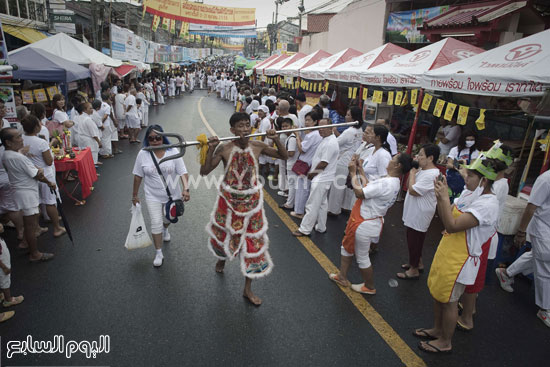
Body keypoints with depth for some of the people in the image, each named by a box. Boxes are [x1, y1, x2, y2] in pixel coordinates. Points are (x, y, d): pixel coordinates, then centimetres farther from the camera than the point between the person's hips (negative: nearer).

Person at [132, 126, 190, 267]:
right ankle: (159, 253, 12)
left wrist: (185, 189, -29)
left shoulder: (173, 152, -13)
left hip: (172, 194, 1)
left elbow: (183, 173, -13)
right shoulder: (143, 154, -9)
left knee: (168, 218, 22)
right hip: (153, 196, -1)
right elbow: (138, 176, -1)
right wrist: (135, 195, 5)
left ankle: (165, 230, 58)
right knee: (156, 223, -3)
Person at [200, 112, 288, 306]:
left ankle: (247, 289, 22)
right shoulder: (224, 149, -15)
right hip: (229, 199, -1)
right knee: (224, 232, 22)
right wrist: (210, 149, -29)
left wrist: (276, 140, -16)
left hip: (251, 201, 1)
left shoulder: (257, 146, -9)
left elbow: (284, 156, 1)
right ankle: (222, 258, 61)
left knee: (254, 241, 5)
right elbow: (204, 171, -18)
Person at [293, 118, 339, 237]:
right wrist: (311, 171, 10)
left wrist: (312, 173, -9)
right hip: (322, 178, 10)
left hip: (321, 179, -10)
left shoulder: (330, 143, -21)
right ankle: (321, 227, 29)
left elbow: (323, 163, -22)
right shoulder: (326, 139, 11)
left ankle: (304, 229, 6)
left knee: (312, 205, -3)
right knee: (322, 204, 18)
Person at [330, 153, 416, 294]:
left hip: (364, 225, -10)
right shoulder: (394, 182, 3)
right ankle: (342, 277, 41)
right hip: (364, 221, 10)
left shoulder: (385, 184, -30)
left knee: (362, 257, 10)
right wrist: (360, 170, 6)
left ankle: (370, 287, 33)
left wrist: (353, 173, -14)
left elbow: (359, 192, -27)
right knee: (346, 246, 25)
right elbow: (368, 187, 7)